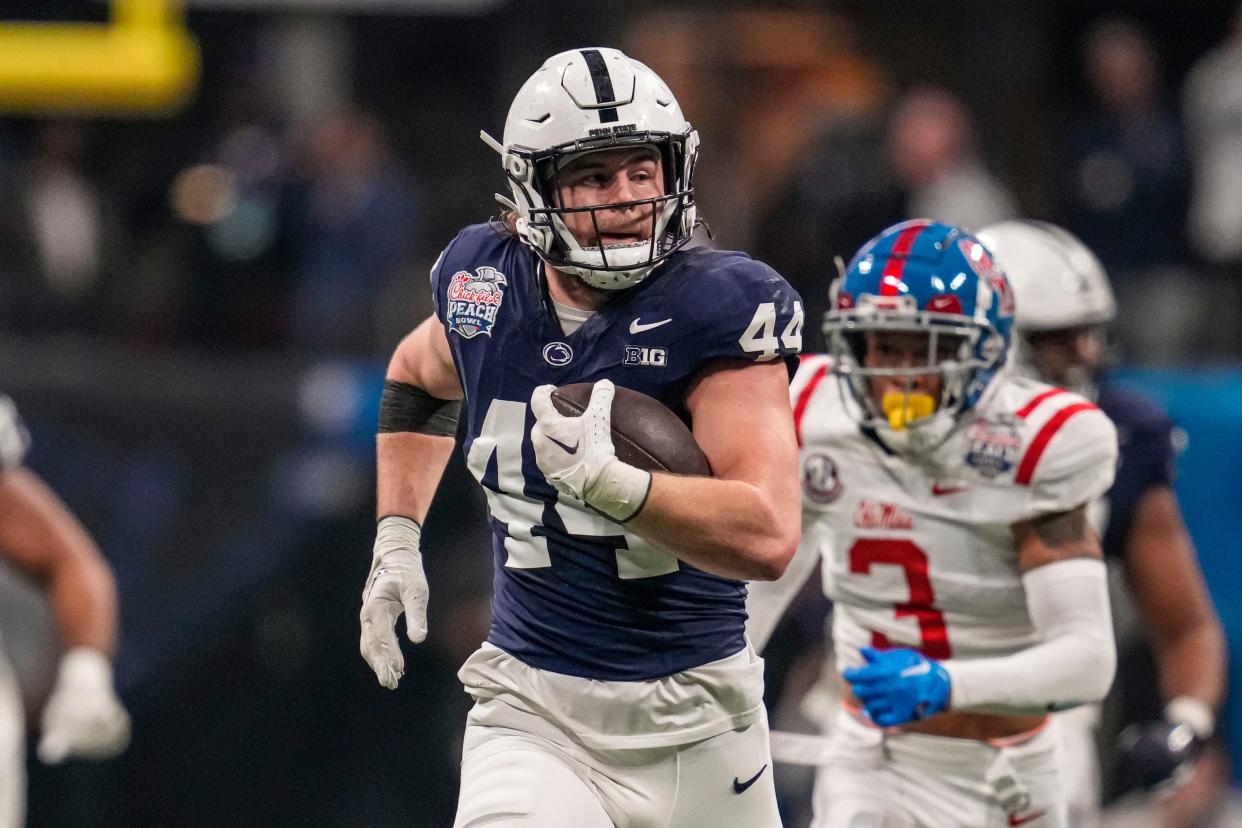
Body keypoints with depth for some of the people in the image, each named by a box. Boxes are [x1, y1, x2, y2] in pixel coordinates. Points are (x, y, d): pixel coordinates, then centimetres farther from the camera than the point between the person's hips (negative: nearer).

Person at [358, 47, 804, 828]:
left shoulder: (717, 308, -15)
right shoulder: (486, 285, -1)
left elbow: (767, 538, -26)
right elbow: (419, 379, 26)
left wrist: (607, 481, -37)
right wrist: (396, 540, 15)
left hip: (694, 727, -2)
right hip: (534, 715, 2)